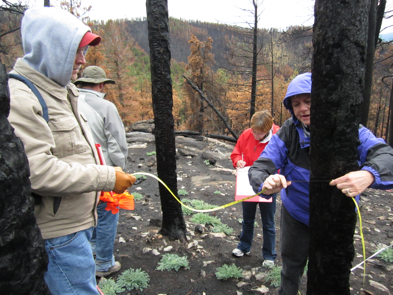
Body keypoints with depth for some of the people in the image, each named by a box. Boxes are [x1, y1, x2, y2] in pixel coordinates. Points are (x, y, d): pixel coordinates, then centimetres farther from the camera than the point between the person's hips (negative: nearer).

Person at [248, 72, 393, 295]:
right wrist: (265, 182, -48)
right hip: (296, 216, 1)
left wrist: (369, 174, -57)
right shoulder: (288, 132, -18)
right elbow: (259, 167, -24)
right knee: (291, 267, 21)